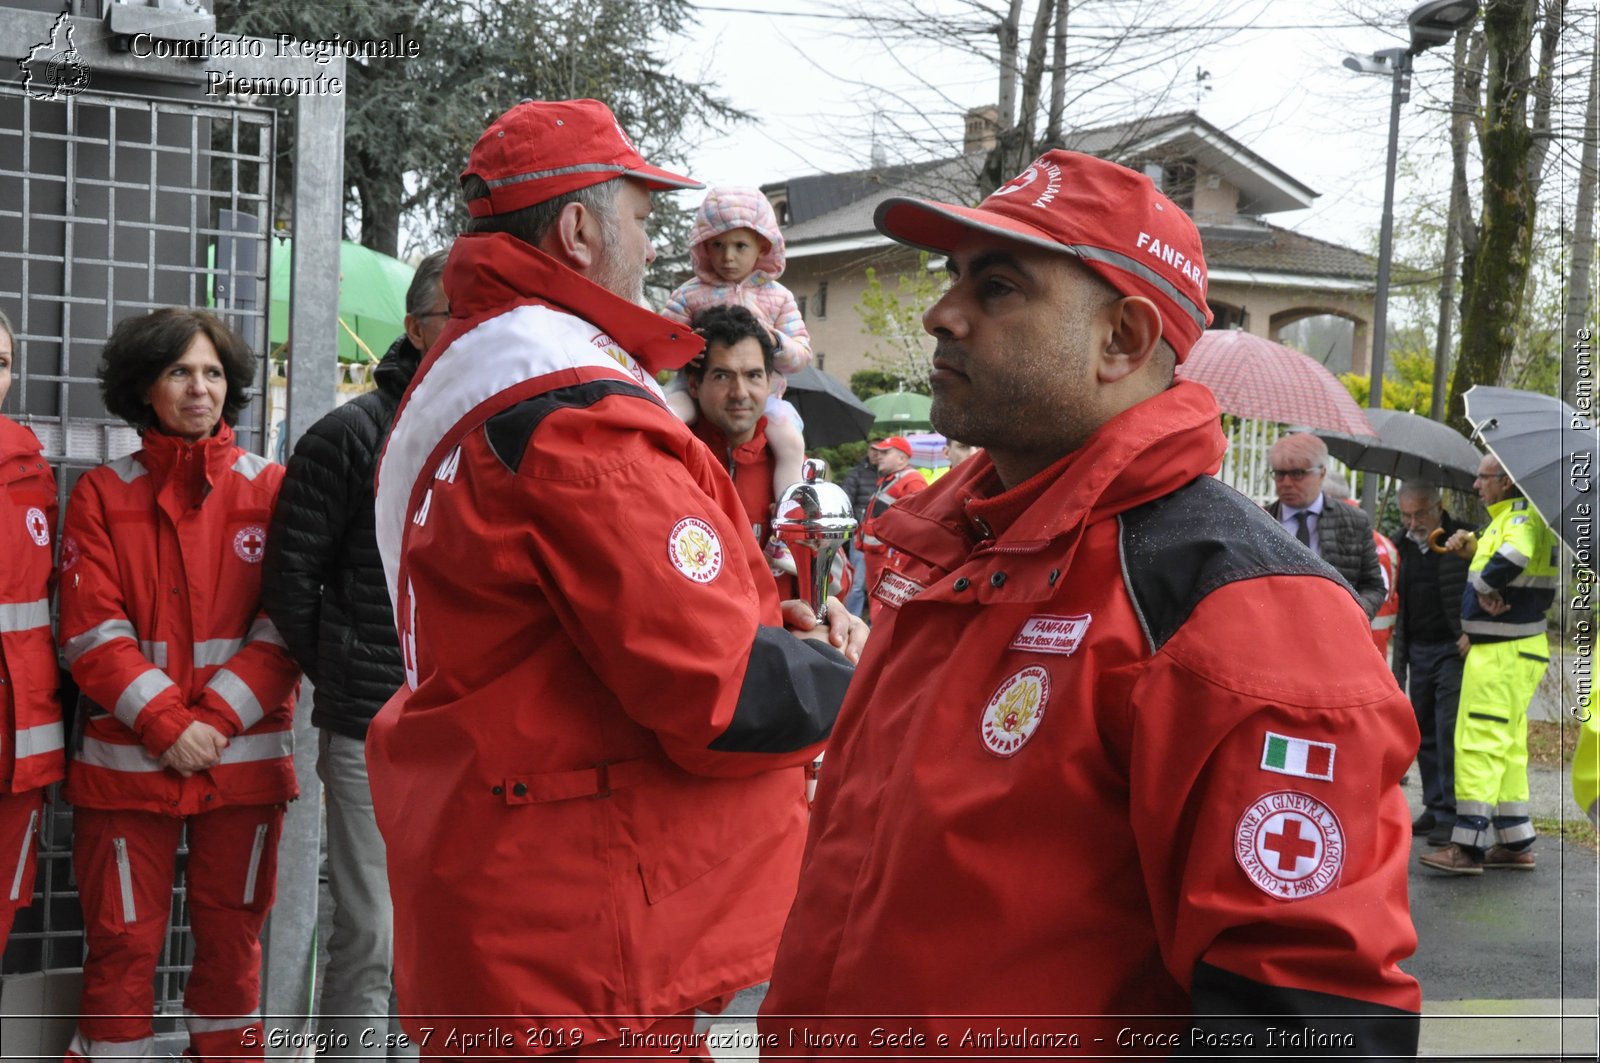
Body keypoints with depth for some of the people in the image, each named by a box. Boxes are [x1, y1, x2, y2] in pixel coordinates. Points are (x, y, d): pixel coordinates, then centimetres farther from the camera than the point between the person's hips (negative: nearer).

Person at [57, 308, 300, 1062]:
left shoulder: (269, 489, 5)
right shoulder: (101, 495, 5)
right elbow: (91, 632, -3)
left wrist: (215, 718, -12)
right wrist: (168, 724, -14)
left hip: (243, 760, 1)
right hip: (127, 762, -1)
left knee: (232, 940, 9)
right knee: (122, 947, 2)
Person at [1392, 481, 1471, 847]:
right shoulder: (1403, 546, 11)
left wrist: (1473, 633, -14)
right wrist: (1400, 654, 16)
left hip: (1454, 649, -6)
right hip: (1418, 650, 6)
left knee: (1449, 731, -11)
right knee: (1425, 734, 8)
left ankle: (1451, 814, -8)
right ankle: (1434, 808, 14)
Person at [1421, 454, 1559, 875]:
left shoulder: (1523, 517, -17)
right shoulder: (1507, 518, 15)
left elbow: (1513, 558, -38)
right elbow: (1496, 554, 31)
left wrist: (1484, 585, -20)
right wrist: (1471, 545, 10)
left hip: (1503, 654, -11)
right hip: (1509, 650, 11)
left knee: (1479, 745, -10)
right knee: (1507, 747, 15)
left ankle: (1468, 846, -8)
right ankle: (1517, 843, 22)